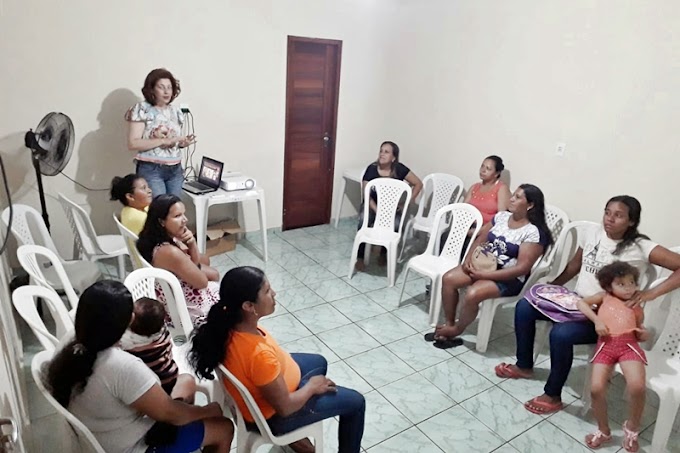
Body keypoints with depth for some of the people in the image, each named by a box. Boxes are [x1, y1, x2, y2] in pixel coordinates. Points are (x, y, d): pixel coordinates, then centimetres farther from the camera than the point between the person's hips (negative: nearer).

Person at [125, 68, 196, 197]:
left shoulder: (176, 111, 10)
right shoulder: (141, 110, -7)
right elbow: (133, 144, -14)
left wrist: (182, 143, -3)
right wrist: (164, 140, -21)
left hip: (176, 170, 6)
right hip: (151, 170, -5)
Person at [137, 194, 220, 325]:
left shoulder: (172, 237, -8)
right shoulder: (170, 252, -36)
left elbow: (205, 263, -3)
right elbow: (202, 282, -24)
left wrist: (192, 244, -20)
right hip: (191, 311, -8)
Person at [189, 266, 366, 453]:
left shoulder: (230, 325, -19)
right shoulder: (259, 355, -41)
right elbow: (285, 407, -27)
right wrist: (312, 386, -10)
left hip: (264, 385, 7)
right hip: (273, 415, -7)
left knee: (319, 362, 29)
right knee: (355, 402, 6)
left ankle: (295, 432, 39)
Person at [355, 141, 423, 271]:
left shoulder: (399, 169, -13)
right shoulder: (371, 169, -15)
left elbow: (418, 184, -3)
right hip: (372, 205, 0)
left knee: (395, 224, -30)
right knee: (364, 220, -32)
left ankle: (384, 253, 0)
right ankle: (360, 257, -15)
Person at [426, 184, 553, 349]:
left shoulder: (533, 233, -17)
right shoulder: (502, 216, 5)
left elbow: (522, 268, -22)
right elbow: (481, 238, 14)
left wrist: (484, 275, -24)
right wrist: (469, 258, -6)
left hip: (509, 279, -7)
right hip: (483, 265, 7)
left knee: (472, 294, -30)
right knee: (448, 279, -13)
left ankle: (456, 330, -2)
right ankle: (449, 324, 2)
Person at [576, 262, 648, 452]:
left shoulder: (637, 309, 23)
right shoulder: (604, 297, 21)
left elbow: (640, 335, 28)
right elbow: (582, 303, 13)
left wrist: (644, 334, 3)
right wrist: (596, 320, 0)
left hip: (628, 344, 0)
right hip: (605, 344, 0)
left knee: (637, 387, -27)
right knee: (596, 388, -16)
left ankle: (632, 426, 3)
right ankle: (603, 431, 9)